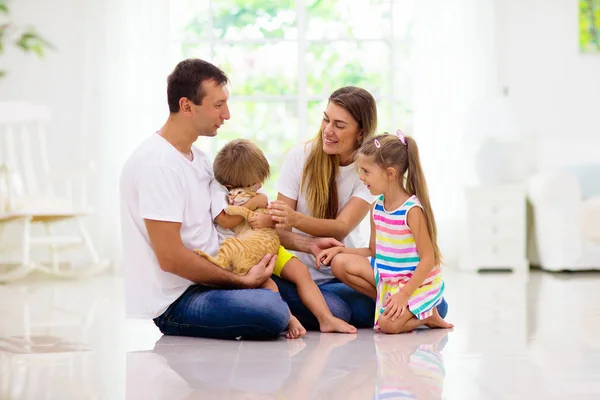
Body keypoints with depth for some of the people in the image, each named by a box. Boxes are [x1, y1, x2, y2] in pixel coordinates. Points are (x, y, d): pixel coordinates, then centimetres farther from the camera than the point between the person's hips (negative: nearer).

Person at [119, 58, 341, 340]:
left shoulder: (198, 159, 15)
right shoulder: (158, 165, -17)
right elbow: (170, 258, -21)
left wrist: (308, 245, 8)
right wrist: (243, 282, -15)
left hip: (203, 283, 9)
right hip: (173, 302, -9)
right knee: (271, 310, -31)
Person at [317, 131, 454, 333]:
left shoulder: (412, 210, -22)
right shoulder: (377, 207, 2)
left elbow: (428, 259, -21)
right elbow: (374, 251, 10)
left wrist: (404, 294, -27)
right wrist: (340, 249, -3)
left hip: (418, 282, -8)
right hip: (386, 276, 8)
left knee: (388, 323, -27)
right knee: (340, 262, -8)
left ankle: (428, 315, 5)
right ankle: (391, 303, -3)